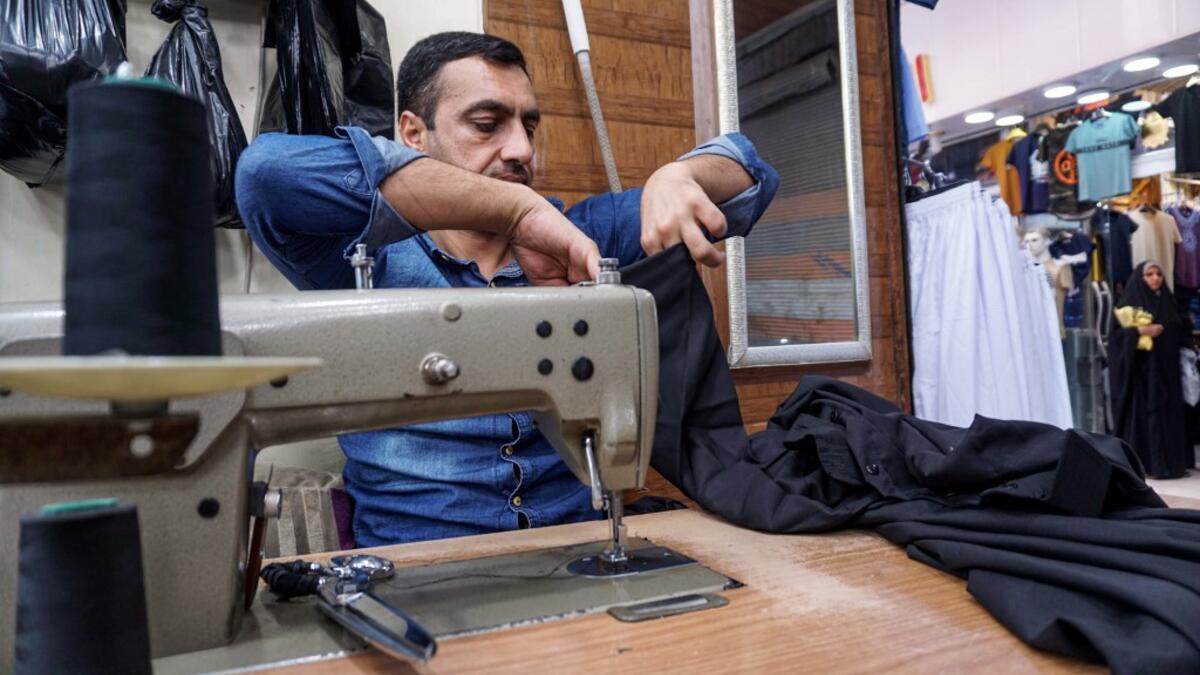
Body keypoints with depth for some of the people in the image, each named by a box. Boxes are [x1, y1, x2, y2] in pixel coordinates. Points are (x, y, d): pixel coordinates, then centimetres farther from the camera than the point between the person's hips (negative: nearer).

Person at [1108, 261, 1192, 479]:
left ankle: (1171, 461, 8)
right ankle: (1142, 463, -4)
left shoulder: (1168, 302, 15)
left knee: (1169, 413, 3)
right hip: (1140, 370, -5)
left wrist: (1162, 329, -3)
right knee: (1142, 413, -7)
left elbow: (1179, 331, 15)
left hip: (1166, 369, 5)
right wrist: (1138, 331, -21)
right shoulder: (1128, 303, -1)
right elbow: (1116, 333, -7)